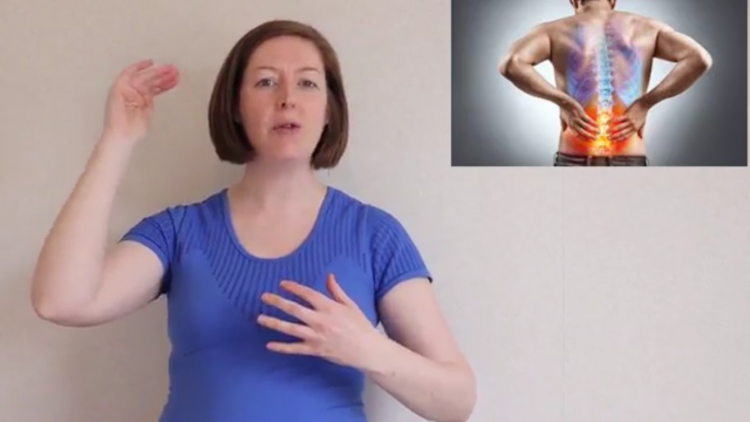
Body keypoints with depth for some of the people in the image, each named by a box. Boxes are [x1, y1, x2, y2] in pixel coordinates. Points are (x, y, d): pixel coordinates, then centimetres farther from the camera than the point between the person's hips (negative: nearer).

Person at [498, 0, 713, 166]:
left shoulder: (554, 31, 4)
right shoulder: (646, 28, 9)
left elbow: (511, 64, -16)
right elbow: (700, 59, -5)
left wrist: (563, 103, -11)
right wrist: (645, 104, -5)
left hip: (574, 162, -1)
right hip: (630, 163, 1)